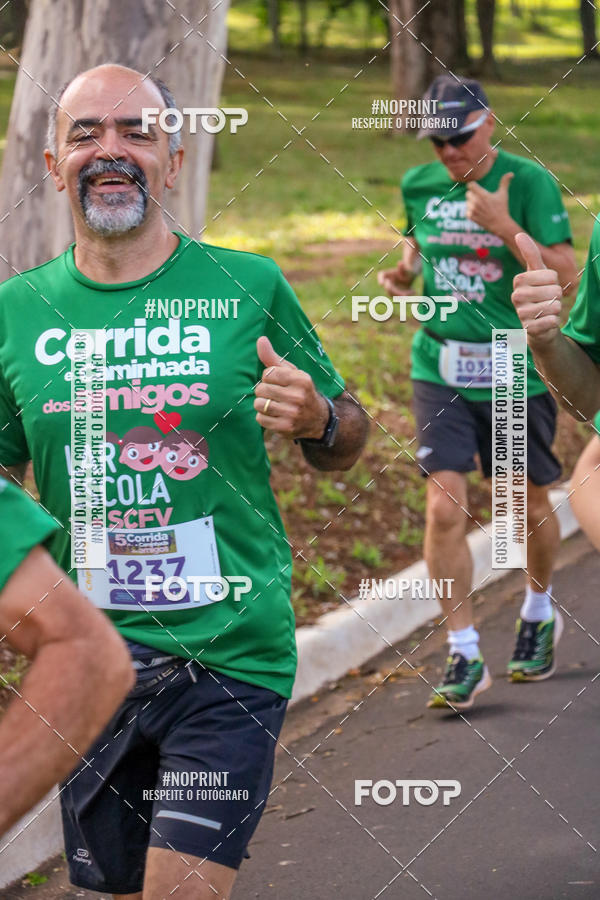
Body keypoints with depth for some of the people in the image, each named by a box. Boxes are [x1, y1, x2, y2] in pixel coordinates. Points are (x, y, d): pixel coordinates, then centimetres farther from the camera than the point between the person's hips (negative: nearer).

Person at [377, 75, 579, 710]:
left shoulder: (528, 182, -9)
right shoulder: (418, 185, 4)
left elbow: (565, 273, -13)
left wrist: (505, 226, -24)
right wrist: (402, 272, 2)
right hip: (440, 369, 2)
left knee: (529, 507, 13)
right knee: (444, 508, -11)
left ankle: (538, 613, 42)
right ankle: (464, 657, -3)